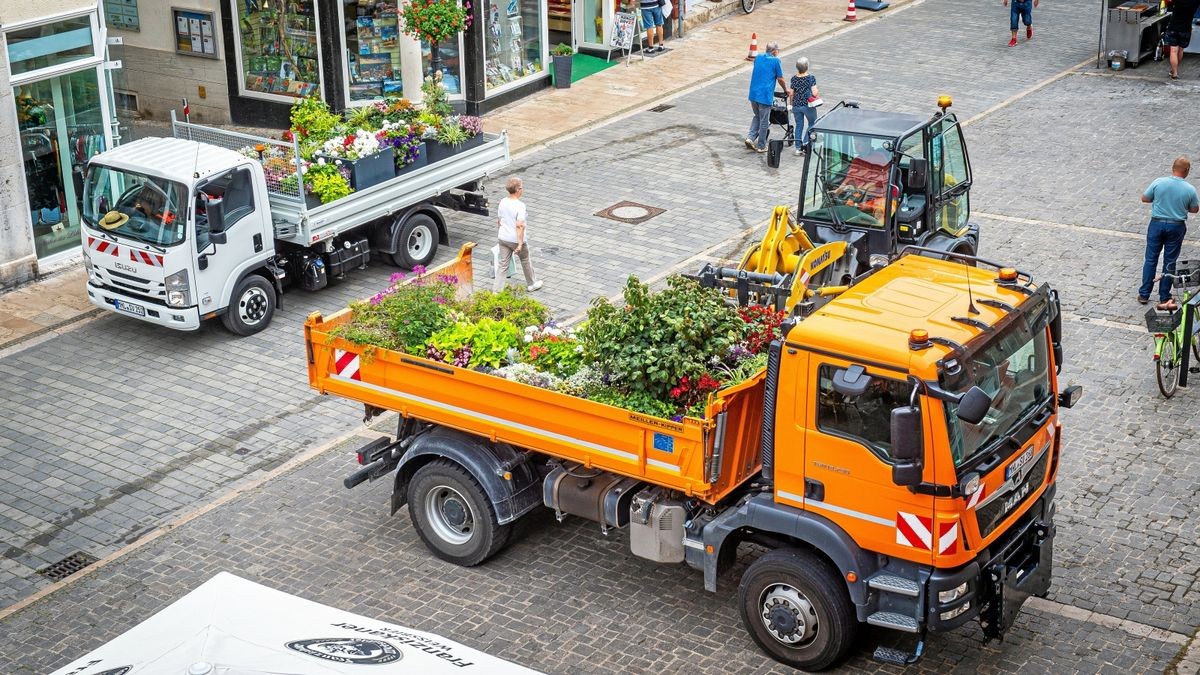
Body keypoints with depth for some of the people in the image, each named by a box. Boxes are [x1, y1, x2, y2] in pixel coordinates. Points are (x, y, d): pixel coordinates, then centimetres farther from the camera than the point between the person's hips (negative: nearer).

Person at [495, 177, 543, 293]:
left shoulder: (502, 202, -2)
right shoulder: (520, 205, -23)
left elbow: (498, 221, 9)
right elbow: (520, 226, -26)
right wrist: (520, 243, -24)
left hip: (503, 238, 5)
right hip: (516, 239, -5)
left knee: (503, 264, 10)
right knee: (525, 261, 18)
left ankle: (497, 289, 7)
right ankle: (531, 284, 36)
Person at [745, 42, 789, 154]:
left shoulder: (758, 57, 10)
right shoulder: (775, 60, -9)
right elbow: (780, 79, -2)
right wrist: (786, 89, 17)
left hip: (753, 93, 6)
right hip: (765, 95, -6)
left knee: (757, 117, 23)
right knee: (764, 121, 5)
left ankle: (750, 137, 7)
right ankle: (761, 146, 12)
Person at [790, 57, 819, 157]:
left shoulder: (794, 78, -2)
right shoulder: (811, 77, -13)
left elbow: (791, 94, 4)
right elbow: (814, 93, -17)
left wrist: (792, 105, 17)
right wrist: (818, 95, 6)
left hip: (796, 106, 4)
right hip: (808, 105, -4)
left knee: (799, 125, 13)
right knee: (812, 123, 16)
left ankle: (798, 148, 14)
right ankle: (805, 143, 3)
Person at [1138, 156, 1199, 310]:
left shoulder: (1159, 182, -11)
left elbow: (1144, 198, 0)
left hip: (1157, 224, 0)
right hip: (1176, 227, 0)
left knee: (1150, 260, 12)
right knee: (1169, 263, 9)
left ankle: (1144, 294, 16)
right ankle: (1164, 299, 13)